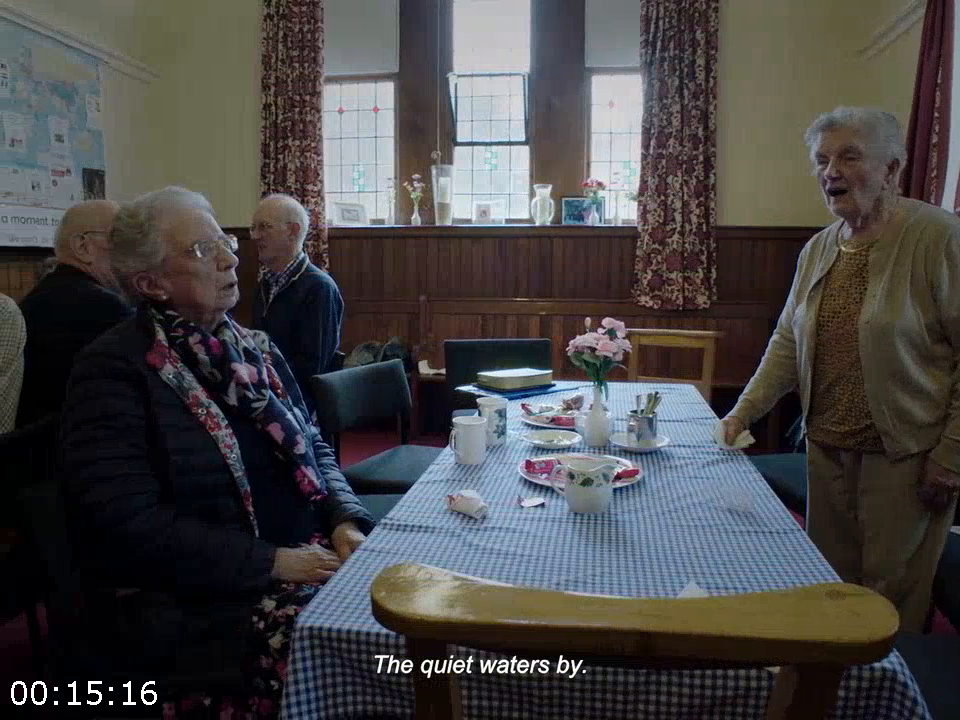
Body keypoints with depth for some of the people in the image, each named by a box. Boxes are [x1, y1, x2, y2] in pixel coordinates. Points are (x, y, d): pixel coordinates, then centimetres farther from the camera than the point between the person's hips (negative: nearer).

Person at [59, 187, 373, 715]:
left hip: (310, 555, 7)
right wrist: (270, 562, -18)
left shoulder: (256, 349, 12)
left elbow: (312, 448, 17)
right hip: (199, 596, -6)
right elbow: (127, 521, -17)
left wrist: (346, 521, -3)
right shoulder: (112, 369, -10)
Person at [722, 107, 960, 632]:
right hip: (827, 449, 6)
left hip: (904, 453, -6)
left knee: (892, 601, 4)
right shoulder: (817, 249, 8)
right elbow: (788, 342, 12)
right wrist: (743, 412, 4)